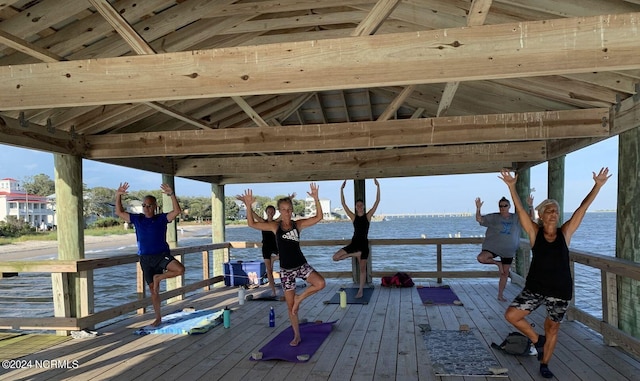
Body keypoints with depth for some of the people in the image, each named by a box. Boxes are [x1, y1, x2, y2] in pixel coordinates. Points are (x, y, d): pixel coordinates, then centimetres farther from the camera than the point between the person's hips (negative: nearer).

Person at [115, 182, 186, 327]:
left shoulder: (162, 218, -3)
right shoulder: (137, 219, 6)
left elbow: (177, 211, -17)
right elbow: (119, 212, 7)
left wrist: (172, 195, -29)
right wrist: (118, 196, -6)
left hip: (162, 255, -2)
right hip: (145, 258, 2)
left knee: (180, 269, -29)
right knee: (153, 289, 7)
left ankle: (158, 277, -4)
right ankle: (158, 318, 19)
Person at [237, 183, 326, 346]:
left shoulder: (298, 224, -3)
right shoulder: (275, 226, -3)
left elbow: (318, 217, -12)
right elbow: (252, 224, -8)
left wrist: (316, 198, -24)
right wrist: (248, 206, -20)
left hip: (301, 265, 0)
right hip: (286, 270, 0)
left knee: (320, 283, -26)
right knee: (290, 305, 8)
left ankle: (300, 298, 1)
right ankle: (297, 336, 26)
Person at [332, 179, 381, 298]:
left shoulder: (368, 216, 0)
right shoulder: (353, 217, 4)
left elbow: (377, 201, -6)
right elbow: (343, 204, -2)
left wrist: (378, 186, -12)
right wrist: (341, 189, -8)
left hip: (364, 243, -2)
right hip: (354, 242, 2)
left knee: (362, 268, 4)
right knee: (335, 257, -9)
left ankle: (360, 291, 14)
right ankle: (356, 254, 7)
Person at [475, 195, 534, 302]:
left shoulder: (516, 218, 3)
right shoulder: (493, 217, -3)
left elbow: (531, 218, 2)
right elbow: (479, 219, -8)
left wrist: (530, 206, -13)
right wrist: (478, 208, -25)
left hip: (508, 250, 2)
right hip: (493, 247, -2)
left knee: (505, 273, 8)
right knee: (481, 258, -30)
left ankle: (500, 295, 24)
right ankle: (497, 263, -2)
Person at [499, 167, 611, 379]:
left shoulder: (565, 233, -3)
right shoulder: (535, 232, -5)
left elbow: (583, 208, -9)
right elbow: (520, 210, -15)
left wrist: (598, 185, -14)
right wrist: (512, 186, -26)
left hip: (560, 290, 0)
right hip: (535, 288, 0)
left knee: (552, 328, 12)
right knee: (511, 315, -10)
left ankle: (544, 364, 34)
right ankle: (537, 340, 17)